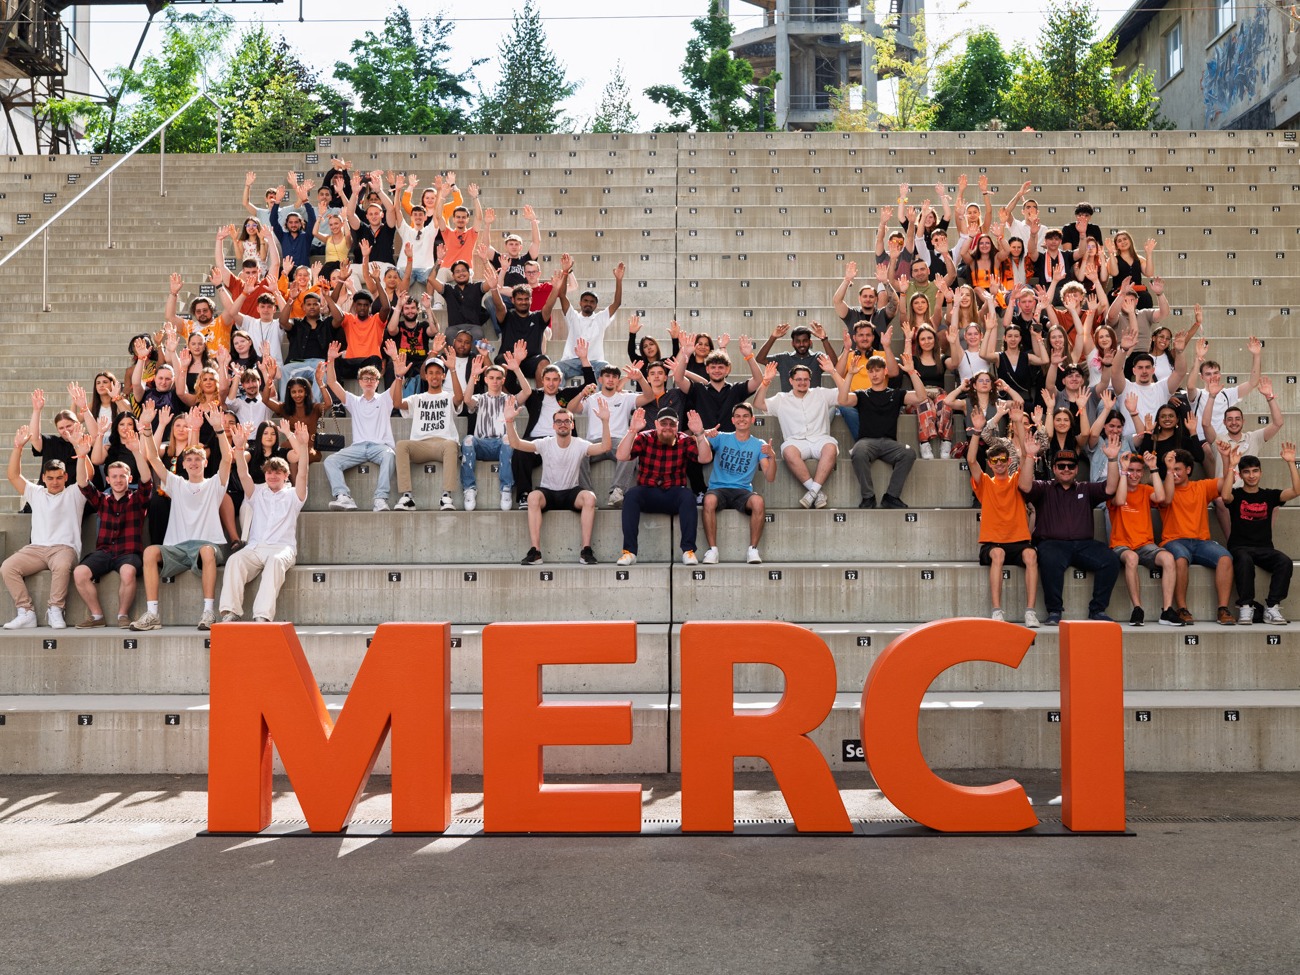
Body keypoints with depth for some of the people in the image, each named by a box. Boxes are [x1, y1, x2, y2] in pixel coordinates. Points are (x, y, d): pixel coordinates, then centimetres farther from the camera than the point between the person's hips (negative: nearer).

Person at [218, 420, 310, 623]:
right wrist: (239, 447, -10)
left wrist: (303, 446, -18)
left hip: (282, 548, -2)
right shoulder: (258, 493, 23)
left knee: (276, 560, -38)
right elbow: (243, 475, 7)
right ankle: (230, 612, -42)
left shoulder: (292, 495, 16)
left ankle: (263, 615, -51)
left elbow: (302, 474, -1)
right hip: (254, 547, 2)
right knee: (235, 559, -31)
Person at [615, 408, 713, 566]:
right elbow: (621, 456, -13)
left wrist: (699, 434, -26)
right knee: (631, 495, -31)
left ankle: (688, 551, -29)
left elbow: (705, 458, -12)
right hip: (647, 495, 0)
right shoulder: (644, 438, 1)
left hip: (673, 495, 0)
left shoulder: (685, 441, 3)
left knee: (688, 495, -32)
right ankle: (629, 551, -30)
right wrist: (632, 431, -27)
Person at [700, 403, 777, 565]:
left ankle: (753, 549, -21)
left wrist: (772, 457, -15)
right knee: (709, 500, -35)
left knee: (758, 501, -33)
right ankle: (712, 549, -26)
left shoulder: (759, 445, 13)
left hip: (743, 491, 1)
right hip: (719, 489, -1)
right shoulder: (721, 438, 11)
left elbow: (770, 478, 3)